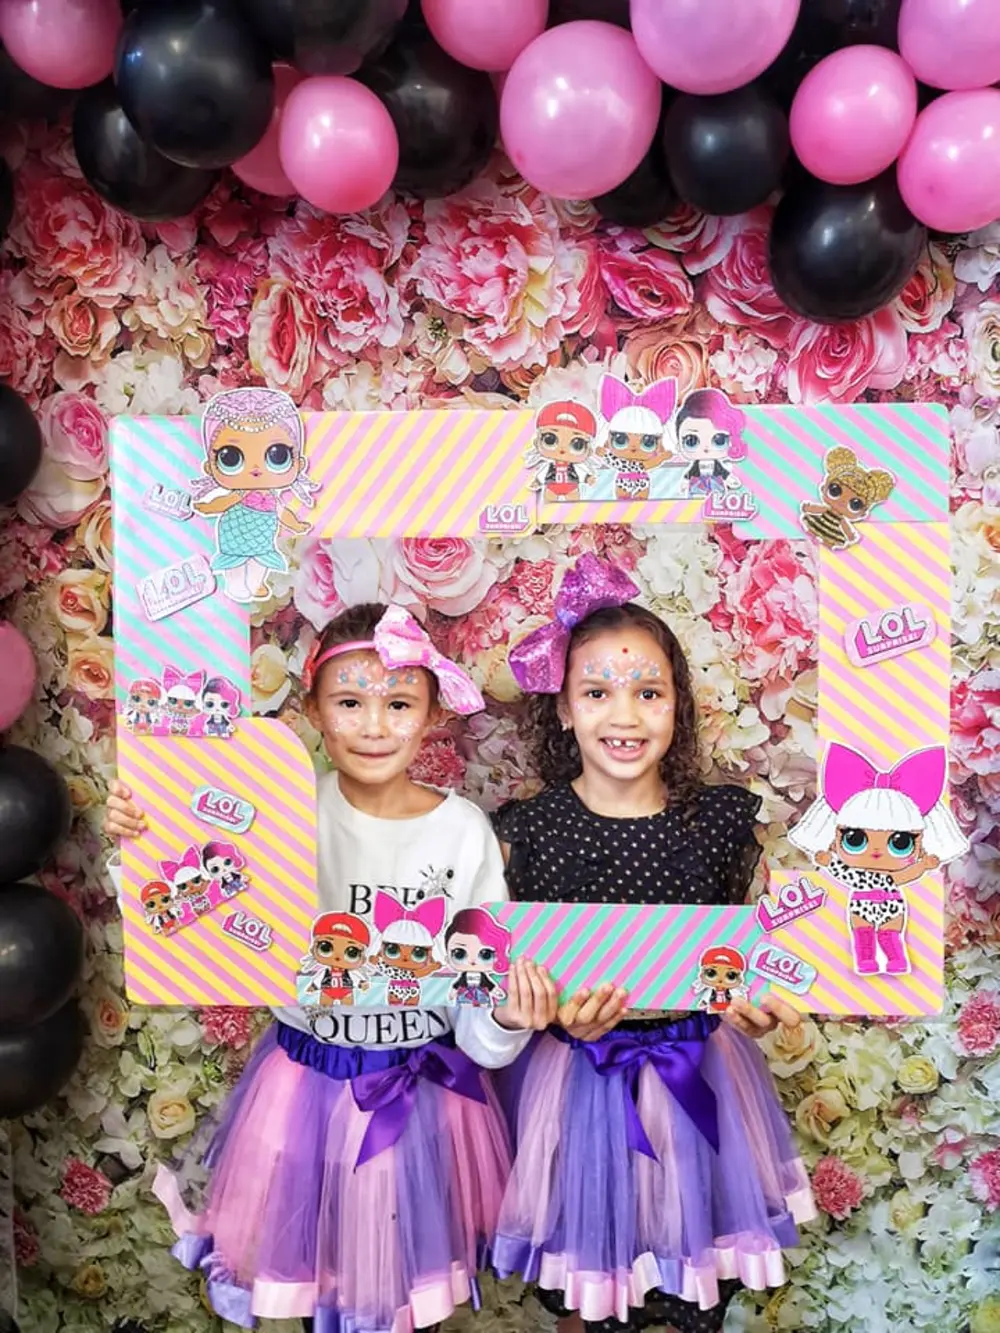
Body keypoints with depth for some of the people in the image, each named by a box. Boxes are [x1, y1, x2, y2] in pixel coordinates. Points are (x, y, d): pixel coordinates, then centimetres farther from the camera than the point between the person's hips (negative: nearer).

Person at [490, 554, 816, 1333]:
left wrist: (755, 1000, -16)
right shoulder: (527, 831, -12)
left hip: (697, 1076, 1)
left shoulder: (723, 820, -8)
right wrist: (561, 1015, -24)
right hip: (581, 1081, -1)